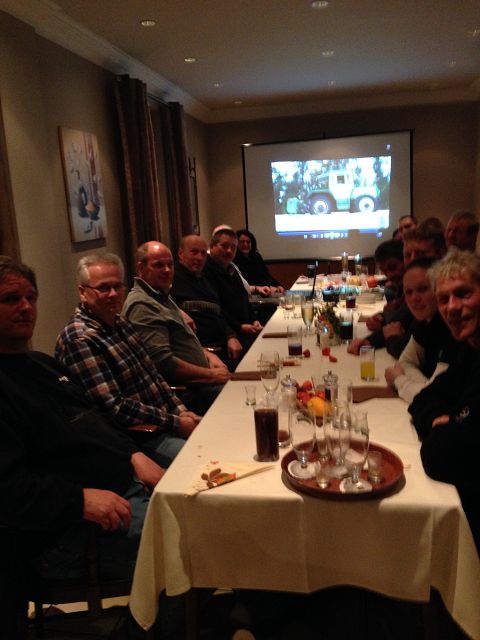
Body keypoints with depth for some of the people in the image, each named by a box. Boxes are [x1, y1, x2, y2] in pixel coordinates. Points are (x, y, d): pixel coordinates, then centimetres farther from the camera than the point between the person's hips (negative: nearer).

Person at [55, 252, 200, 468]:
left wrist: (181, 411, 2)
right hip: (138, 441, -8)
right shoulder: (79, 339, -18)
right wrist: (175, 423, -17)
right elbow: (114, 408, -22)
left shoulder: (120, 323, 10)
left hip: (164, 426, 9)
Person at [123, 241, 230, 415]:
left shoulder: (162, 295, 16)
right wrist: (211, 375, -16)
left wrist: (208, 355, 7)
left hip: (199, 381, 10)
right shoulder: (141, 305, -17)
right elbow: (164, 362, -23)